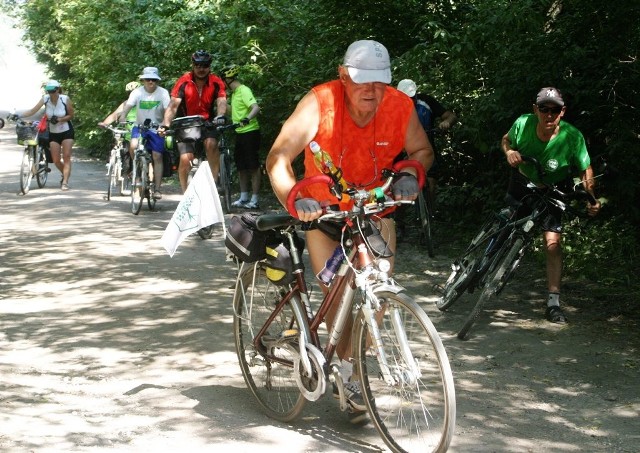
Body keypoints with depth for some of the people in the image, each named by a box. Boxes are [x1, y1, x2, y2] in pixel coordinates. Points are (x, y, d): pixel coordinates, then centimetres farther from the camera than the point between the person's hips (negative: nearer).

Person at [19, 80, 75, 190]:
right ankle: (66, 175, 29)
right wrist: (19, 116, -26)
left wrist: (59, 119, -22)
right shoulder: (45, 99, -11)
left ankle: (65, 182, -10)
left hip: (66, 131, -3)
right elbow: (33, 111, -15)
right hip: (53, 133, 3)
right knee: (56, 160, 2)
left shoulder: (65, 99, -16)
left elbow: (71, 115, -7)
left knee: (66, 157, -10)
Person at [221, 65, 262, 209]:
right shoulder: (234, 93, 15)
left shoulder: (244, 91, -14)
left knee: (253, 166, -5)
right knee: (241, 166, 13)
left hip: (250, 132, -10)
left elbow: (256, 108, -29)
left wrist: (247, 118, -46)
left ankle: (254, 200, -2)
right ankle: (243, 198, 20)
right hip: (240, 133, 10)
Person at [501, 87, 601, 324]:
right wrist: (509, 151, -22)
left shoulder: (572, 137, -28)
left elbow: (585, 170, -14)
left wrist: (591, 198, -30)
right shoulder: (523, 124, -23)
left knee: (553, 244, -12)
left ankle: (553, 303, -5)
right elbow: (507, 139, 0)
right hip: (522, 183, 2)